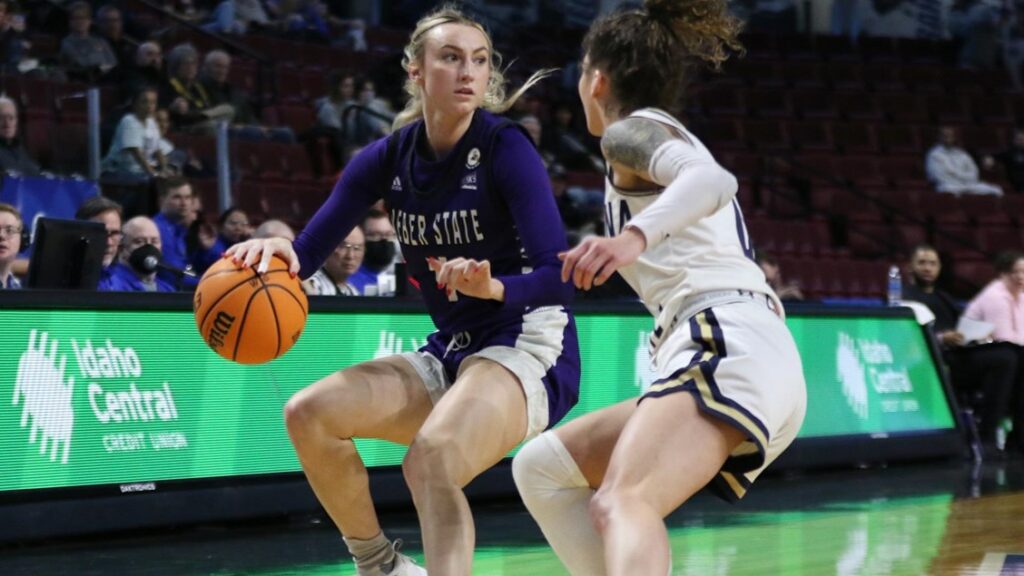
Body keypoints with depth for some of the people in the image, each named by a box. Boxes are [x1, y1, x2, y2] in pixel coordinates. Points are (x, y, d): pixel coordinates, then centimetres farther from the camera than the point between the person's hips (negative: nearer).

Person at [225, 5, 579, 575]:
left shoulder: (506, 147, -14)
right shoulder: (390, 157, 2)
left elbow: (558, 278, -21)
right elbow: (309, 252, 1)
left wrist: (494, 287, -41)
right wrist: (275, 250, -23)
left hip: (528, 346, -7)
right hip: (450, 352, 7)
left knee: (430, 456, -34)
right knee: (309, 413, -9)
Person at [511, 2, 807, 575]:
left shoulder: (631, 129, 5)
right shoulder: (678, 142, 32)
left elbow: (714, 181, -16)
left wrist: (633, 237, -33)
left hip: (730, 345, -9)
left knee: (621, 504, -32)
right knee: (542, 468, 14)